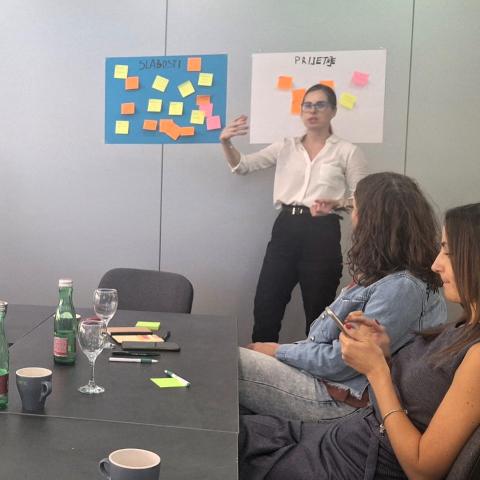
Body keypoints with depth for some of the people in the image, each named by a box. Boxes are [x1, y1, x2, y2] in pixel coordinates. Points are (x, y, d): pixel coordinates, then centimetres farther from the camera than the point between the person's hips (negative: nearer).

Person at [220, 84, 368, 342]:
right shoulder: (285, 147, 13)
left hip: (322, 234, -2)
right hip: (285, 230, 3)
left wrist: (336, 203, -19)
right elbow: (242, 166, 11)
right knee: (265, 306, 2)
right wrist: (226, 142, -9)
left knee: (318, 312, 6)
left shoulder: (348, 152, 5)